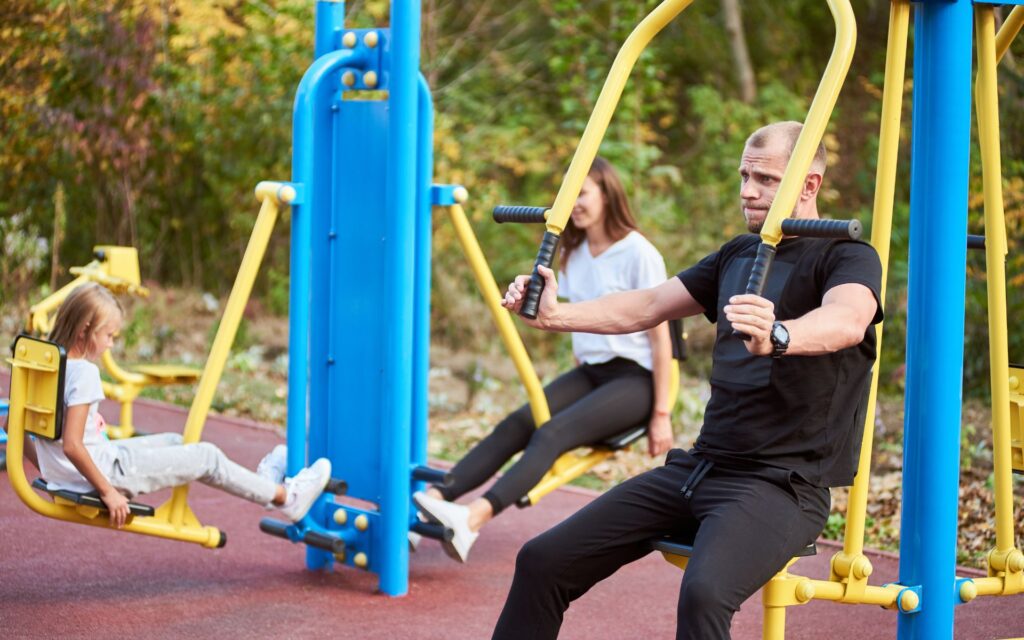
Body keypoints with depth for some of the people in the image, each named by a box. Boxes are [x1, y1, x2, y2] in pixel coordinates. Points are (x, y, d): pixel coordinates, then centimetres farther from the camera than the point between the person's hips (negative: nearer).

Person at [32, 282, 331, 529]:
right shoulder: (83, 373, -23)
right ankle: (286, 497, 17)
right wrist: (108, 492, -22)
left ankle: (260, 486, 36)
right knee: (206, 456, 2)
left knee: (171, 441, 25)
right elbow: (72, 446, -29)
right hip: (102, 472, -10)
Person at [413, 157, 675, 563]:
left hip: (634, 378, -7)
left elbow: (660, 338, -10)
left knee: (553, 433, -30)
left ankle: (477, 516, -49)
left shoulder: (639, 255, -11)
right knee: (518, 424, -18)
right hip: (589, 372, 7)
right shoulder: (574, 254, 11)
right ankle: (432, 499, -33)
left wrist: (661, 414, -11)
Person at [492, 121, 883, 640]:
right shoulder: (738, 255, 16)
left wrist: (776, 337, -52)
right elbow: (645, 308, 16)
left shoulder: (846, 257, -7)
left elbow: (847, 320, -30)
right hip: (700, 465, 7)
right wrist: (555, 316, -1)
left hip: (781, 483, -7)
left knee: (704, 593, -36)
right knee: (543, 560, -1)